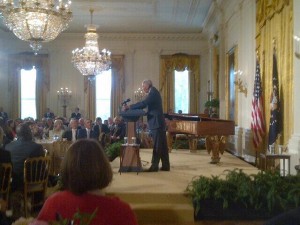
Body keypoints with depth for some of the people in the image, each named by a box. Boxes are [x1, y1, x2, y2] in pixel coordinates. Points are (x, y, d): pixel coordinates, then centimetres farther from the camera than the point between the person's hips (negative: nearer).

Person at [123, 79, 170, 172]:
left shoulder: (153, 92, -11)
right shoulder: (153, 92, 19)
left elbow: (143, 103, -21)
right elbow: (145, 104, 18)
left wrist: (129, 107, -17)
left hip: (156, 123, -10)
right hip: (158, 122, 10)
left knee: (157, 146, -6)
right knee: (162, 145, 11)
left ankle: (154, 166, -2)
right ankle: (165, 165, 15)